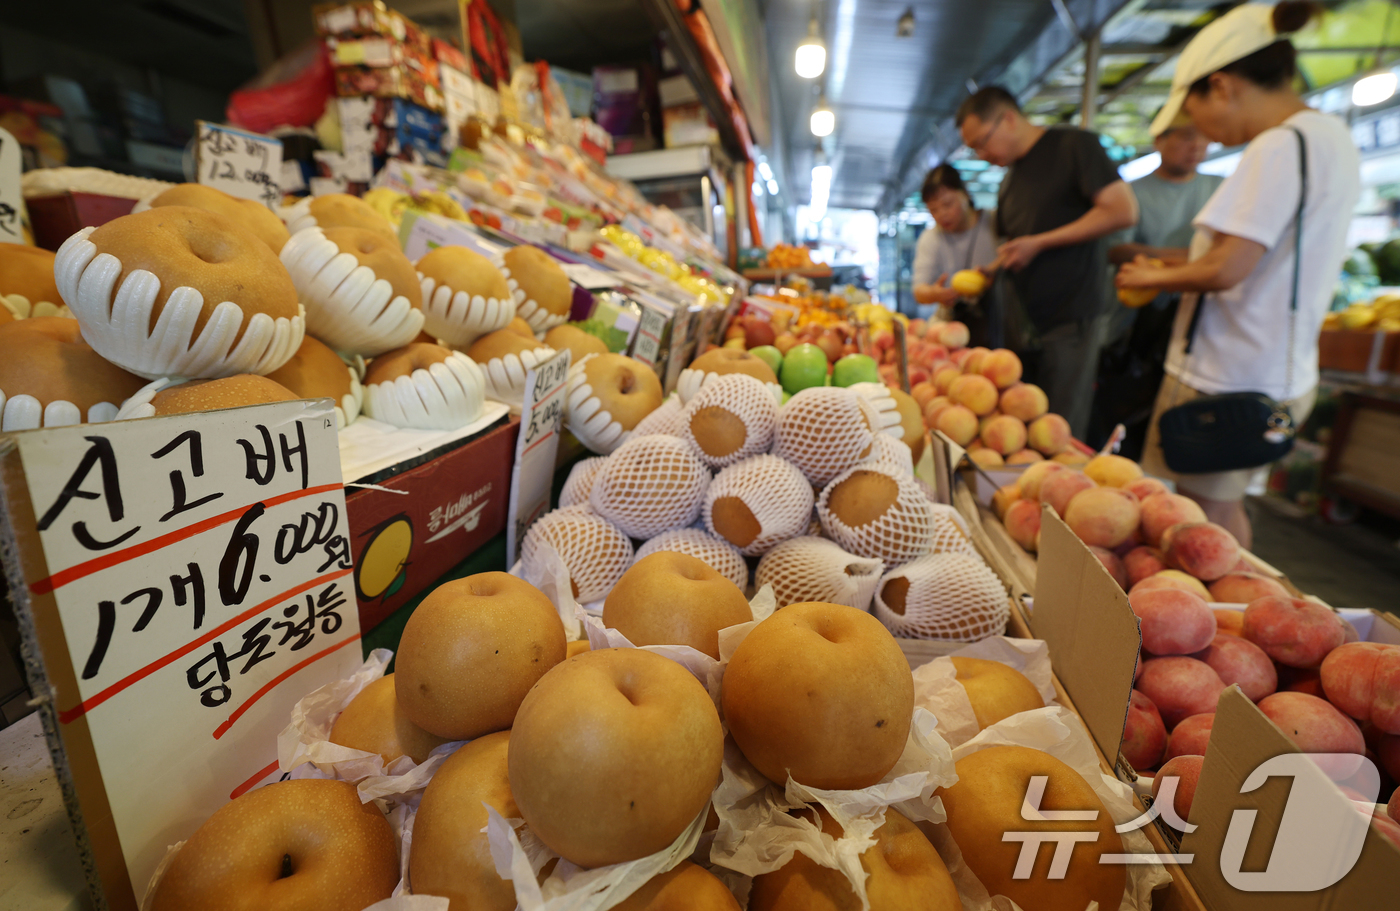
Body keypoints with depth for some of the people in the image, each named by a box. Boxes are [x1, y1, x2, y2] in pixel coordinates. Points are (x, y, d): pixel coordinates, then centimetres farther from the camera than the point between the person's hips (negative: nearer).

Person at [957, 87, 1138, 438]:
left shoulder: (1073, 144, -2)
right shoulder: (1010, 179, 19)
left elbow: (1123, 210, -11)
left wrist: (1039, 243, -12)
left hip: (1070, 320, -6)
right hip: (1024, 321, 6)